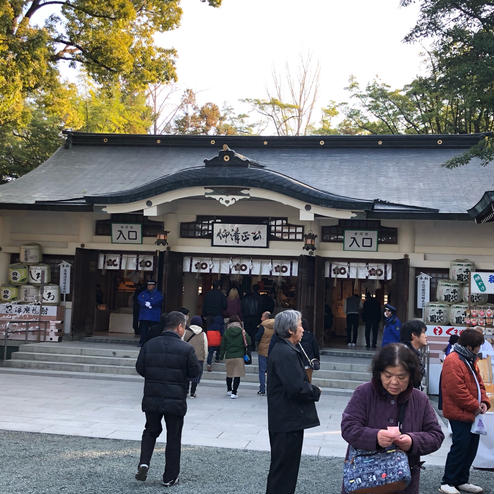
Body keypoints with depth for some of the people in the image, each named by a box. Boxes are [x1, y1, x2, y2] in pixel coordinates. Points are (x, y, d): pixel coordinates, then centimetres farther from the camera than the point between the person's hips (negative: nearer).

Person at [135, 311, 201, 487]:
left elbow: (139, 368, 2)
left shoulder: (149, 345, -1)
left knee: (151, 431, 24)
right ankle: (170, 477, 16)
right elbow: (195, 372, -5)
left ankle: (144, 463, 5)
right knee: (173, 438, 10)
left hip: (152, 398, 3)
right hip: (175, 400, -3)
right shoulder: (186, 348, -11)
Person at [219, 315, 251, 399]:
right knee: (237, 375, -1)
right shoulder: (242, 332, -6)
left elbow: (223, 345, 3)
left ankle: (229, 390, 33)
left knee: (229, 374, 17)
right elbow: (248, 343, -3)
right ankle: (234, 392, -7)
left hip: (229, 356, 2)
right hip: (239, 356, -2)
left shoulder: (226, 332, -2)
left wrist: (221, 355, 14)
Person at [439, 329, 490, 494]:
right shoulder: (453, 361, -18)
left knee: (471, 447, 13)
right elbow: (457, 390, -23)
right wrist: (475, 406, -16)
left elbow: (478, 383, 21)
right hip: (459, 414, -10)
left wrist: (484, 402, 4)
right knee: (460, 447, -8)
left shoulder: (470, 360, 15)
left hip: (471, 414, 10)